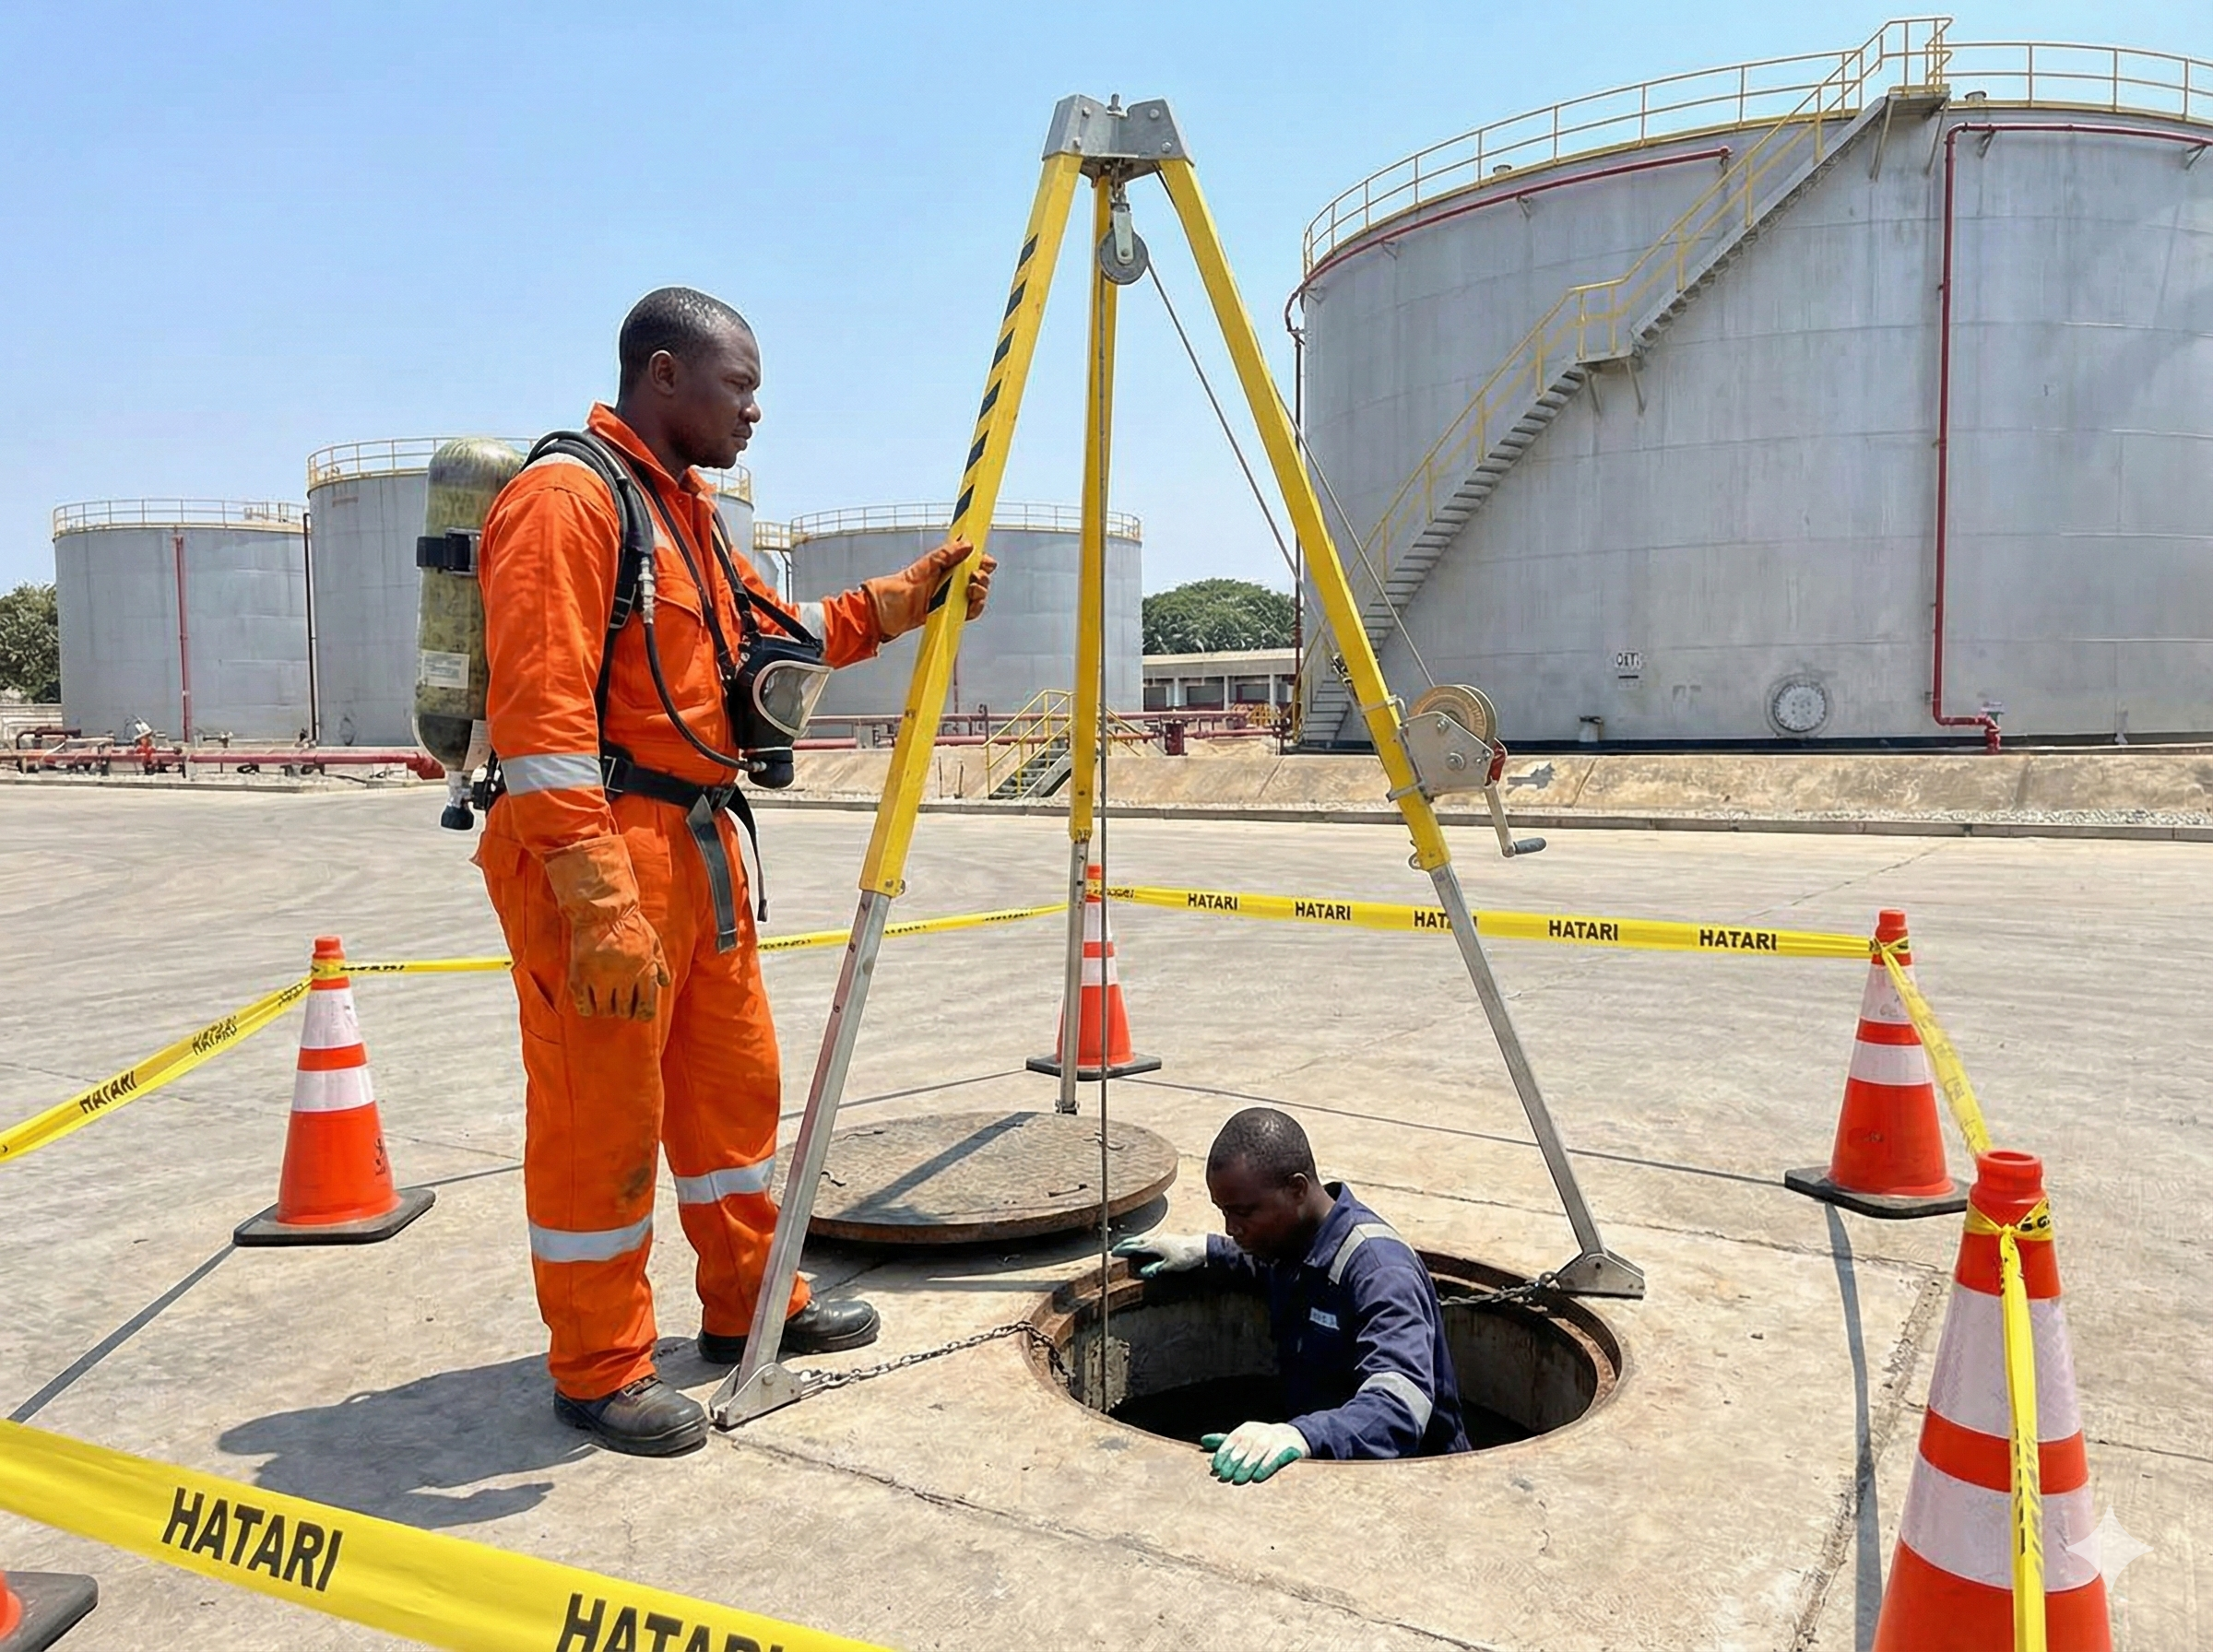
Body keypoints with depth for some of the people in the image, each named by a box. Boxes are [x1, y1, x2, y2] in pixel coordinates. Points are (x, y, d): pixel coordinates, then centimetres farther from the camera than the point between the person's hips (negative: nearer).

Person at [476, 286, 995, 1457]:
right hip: (599, 851, -10)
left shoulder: (685, 509, 17)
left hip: (700, 846, 10)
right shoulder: (565, 500, -14)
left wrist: (900, 600, 12)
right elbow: (539, 715, -22)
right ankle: (600, 1371, 16)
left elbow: (779, 638, 25)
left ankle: (751, 1304, 33)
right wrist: (600, 904, -27)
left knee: (733, 1085, 17)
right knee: (599, 1120, 1)